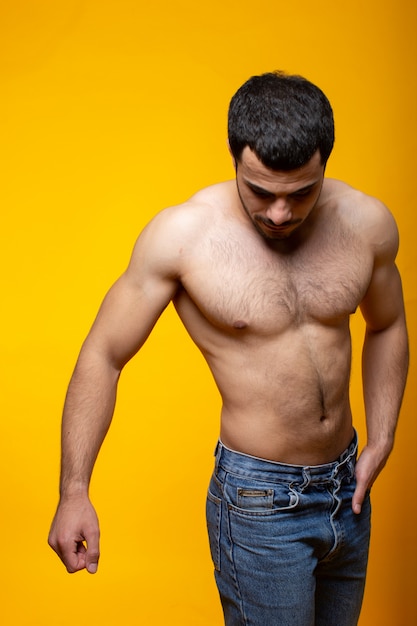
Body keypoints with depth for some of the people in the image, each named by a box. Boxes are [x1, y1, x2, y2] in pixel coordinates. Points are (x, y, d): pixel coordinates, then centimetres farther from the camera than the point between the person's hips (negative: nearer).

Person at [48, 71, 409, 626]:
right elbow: (103, 356, -11)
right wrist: (74, 491, -16)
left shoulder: (367, 222, -7)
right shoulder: (181, 236, -18)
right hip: (260, 500, -5)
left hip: (348, 489, 5)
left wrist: (382, 439, 3)